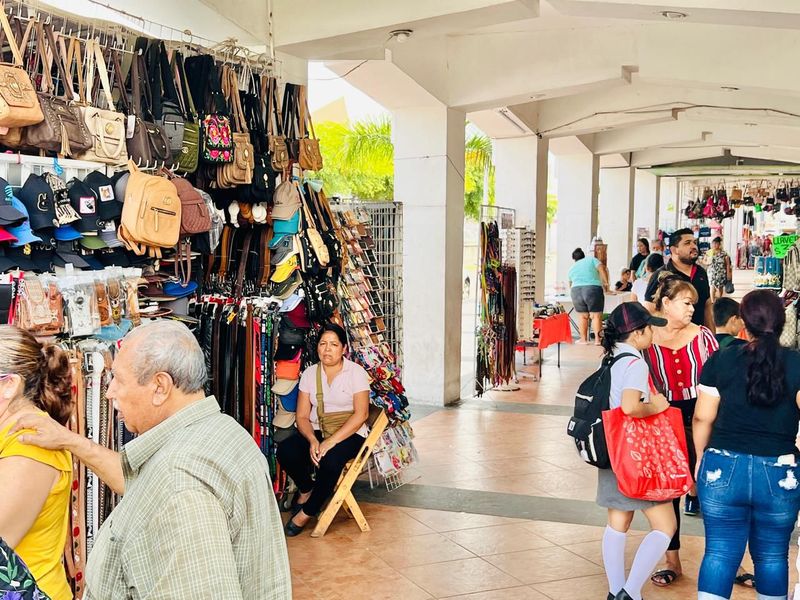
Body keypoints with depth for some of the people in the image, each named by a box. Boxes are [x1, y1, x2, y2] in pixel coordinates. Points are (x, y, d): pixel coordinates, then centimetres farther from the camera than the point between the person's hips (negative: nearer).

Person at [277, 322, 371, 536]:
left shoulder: (356, 372, -5)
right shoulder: (309, 373, 6)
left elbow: (361, 414, -14)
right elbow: (302, 416, 2)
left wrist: (331, 441, -24)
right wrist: (312, 440, -20)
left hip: (349, 434, -3)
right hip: (316, 431, 4)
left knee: (330, 460, -36)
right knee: (285, 451, -26)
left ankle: (306, 513, -11)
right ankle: (306, 489, 7)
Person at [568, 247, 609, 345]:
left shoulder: (572, 268, 24)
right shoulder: (591, 259, 14)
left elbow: (570, 283, 32)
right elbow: (601, 269, -1)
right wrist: (606, 282, 2)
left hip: (576, 290, 3)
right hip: (593, 289, -3)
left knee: (582, 316, 12)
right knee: (596, 315, 1)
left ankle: (583, 339, 13)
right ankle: (597, 339, -4)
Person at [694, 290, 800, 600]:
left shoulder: (721, 360, -3)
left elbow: (702, 418, 0)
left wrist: (702, 458, 15)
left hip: (723, 469, 0)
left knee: (719, 552, 6)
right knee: (772, 556, 16)